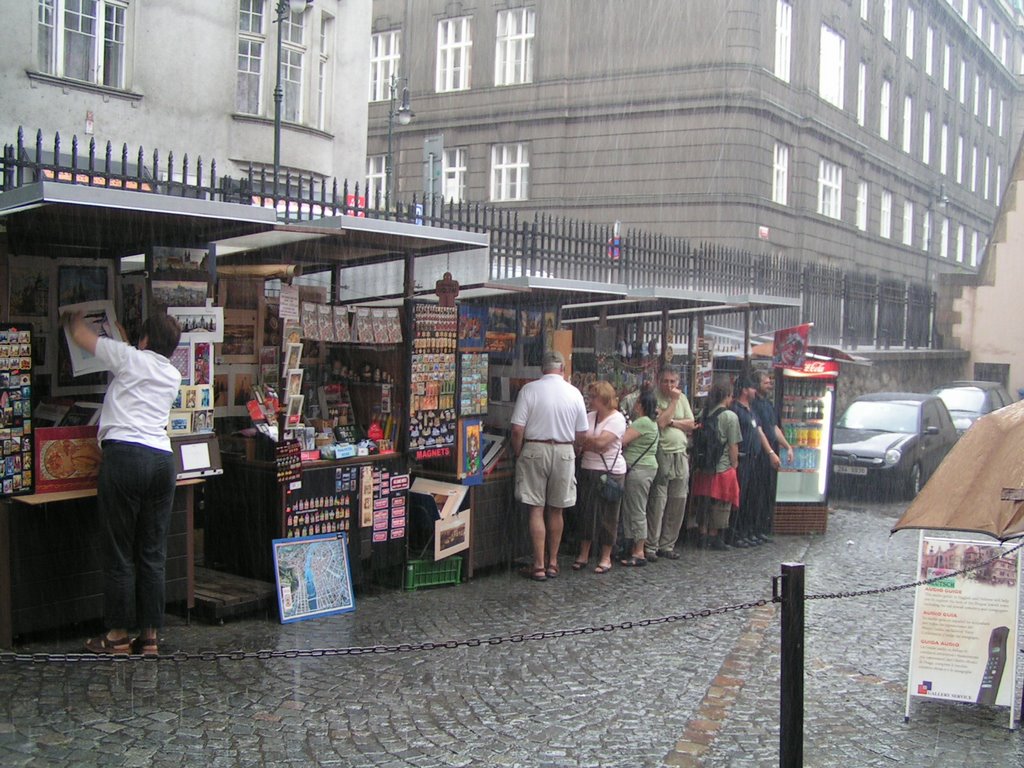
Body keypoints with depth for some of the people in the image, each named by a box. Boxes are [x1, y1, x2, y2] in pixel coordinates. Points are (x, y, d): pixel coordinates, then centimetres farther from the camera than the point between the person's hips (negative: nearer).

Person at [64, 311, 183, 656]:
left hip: (124, 456, -5)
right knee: (153, 554, 8)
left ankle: (118, 635, 9)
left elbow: (80, 335, 16)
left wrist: (74, 317, 38)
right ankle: (149, 635, 11)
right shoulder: (173, 376, 19)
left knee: (119, 552, 2)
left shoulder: (130, 358, 4)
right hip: (163, 458, 5)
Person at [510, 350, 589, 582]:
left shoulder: (529, 390, -7)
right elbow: (581, 433, 5)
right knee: (556, 511, 14)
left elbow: (517, 429, -10)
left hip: (534, 450, -2)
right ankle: (552, 563, 21)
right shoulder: (574, 393, 0)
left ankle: (539, 566, 4)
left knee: (536, 510, 3)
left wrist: (518, 454, 4)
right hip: (564, 452, 2)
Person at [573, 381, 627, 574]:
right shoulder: (590, 416, 11)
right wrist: (591, 444, -12)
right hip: (588, 470, 6)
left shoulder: (617, 419, -9)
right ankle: (583, 554, 18)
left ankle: (605, 557, 11)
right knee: (586, 512, 8)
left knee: (607, 515, 2)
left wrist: (583, 440, -9)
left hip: (610, 472, -6)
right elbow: (579, 437, 5)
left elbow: (600, 443, -18)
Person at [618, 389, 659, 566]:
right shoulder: (650, 422, 18)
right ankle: (634, 550, 18)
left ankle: (639, 553, -3)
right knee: (632, 510, 13)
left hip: (639, 470, -10)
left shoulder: (643, 422, -15)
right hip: (638, 469, 10)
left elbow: (622, 440, -18)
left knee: (637, 511, -6)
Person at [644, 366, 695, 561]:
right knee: (657, 502, -7)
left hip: (680, 455, 6)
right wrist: (674, 400, -11)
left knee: (678, 503, 6)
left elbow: (691, 424, 8)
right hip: (661, 455, -6)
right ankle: (651, 547, 0)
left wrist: (671, 422, -7)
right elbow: (660, 422, -18)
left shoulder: (682, 398, 14)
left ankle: (667, 545, 16)